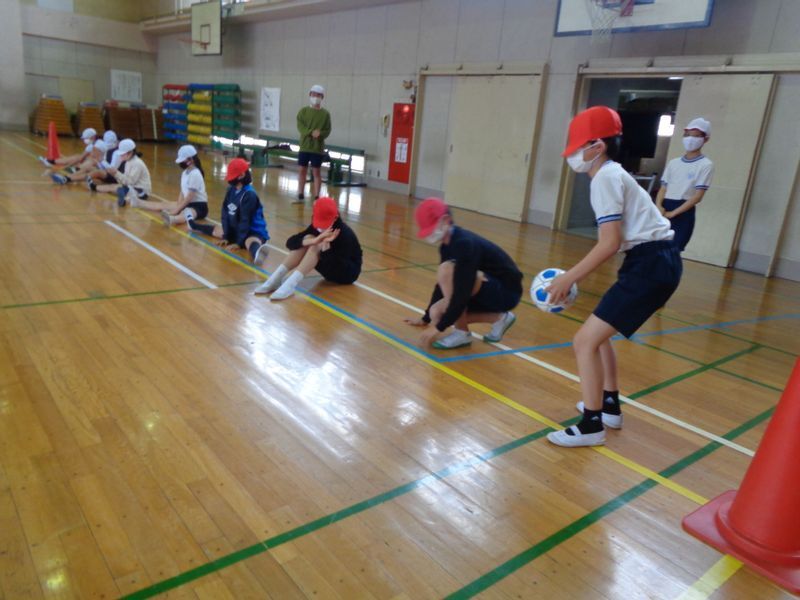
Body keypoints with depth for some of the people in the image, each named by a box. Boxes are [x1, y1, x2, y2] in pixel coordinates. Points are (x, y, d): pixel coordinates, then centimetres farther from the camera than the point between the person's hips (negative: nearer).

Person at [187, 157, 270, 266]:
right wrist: (226, 236, 0)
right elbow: (225, 213, 2)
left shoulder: (249, 195, -24)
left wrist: (239, 243, -23)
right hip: (236, 229, 9)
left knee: (250, 243, -44)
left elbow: (245, 220, -24)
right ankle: (193, 225, 58)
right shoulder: (231, 190, 0)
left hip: (254, 232, -9)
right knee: (216, 230, 28)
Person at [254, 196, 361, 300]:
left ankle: (290, 285, -40)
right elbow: (290, 243, -22)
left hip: (348, 272, -6)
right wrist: (314, 240, -40)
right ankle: (276, 279, -24)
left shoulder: (345, 234, -26)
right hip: (331, 270, 6)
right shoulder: (316, 226, -9)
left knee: (316, 246, -30)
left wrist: (325, 244, -46)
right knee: (307, 240, -20)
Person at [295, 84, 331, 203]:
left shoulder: (325, 114, -1)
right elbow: (300, 126, -6)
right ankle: (300, 195, 17)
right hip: (304, 146, 2)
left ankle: (316, 197, 7)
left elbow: (328, 130, -2)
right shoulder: (303, 111, 3)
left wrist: (320, 134, -23)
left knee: (316, 172, 2)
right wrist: (311, 132, -22)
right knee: (302, 170, 7)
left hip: (318, 148, -2)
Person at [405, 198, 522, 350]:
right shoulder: (447, 245, 3)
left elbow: (463, 291, -31)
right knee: (437, 313, -3)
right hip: (489, 290, 9)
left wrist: (438, 327, -27)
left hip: (506, 292, -9)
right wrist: (426, 318, 22)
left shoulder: (464, 244, -26)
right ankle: (498, 318, 12)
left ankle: (462, 333, -11)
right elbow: (443, 284, 16)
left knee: (446, 270, -28)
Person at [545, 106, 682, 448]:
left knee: (585, 341, -9)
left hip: (651, 265, -10)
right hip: (656, 262, 10)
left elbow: (610, 243, -19)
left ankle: (591, 426, 2)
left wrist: (568, 278, -13)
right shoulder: (612, 174, 18)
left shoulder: (605, 177, -12)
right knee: (598, 331, 23)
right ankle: (609, 406, 35)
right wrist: (574, 277, 15)